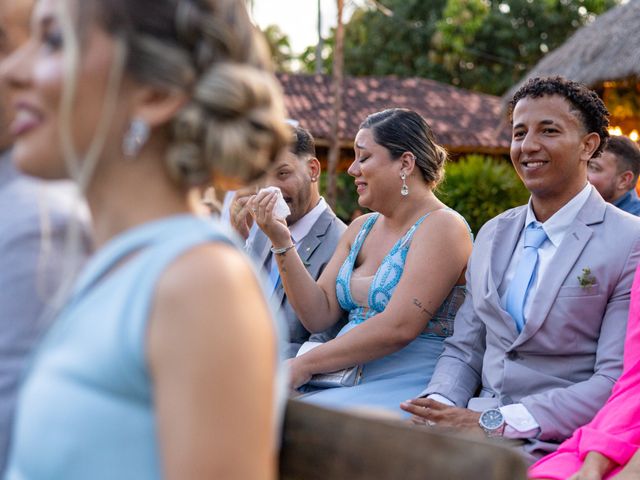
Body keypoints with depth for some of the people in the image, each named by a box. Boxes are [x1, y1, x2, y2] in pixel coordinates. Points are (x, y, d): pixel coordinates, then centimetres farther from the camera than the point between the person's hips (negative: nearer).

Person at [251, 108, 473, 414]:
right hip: (346, 383, 7)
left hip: (404, 390, -7)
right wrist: (281, 242, -1)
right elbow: (319, 315, 8)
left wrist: (303, 365, -16)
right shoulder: (360, 229, 15)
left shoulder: (442, 226, -9)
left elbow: (399, 327, -20)